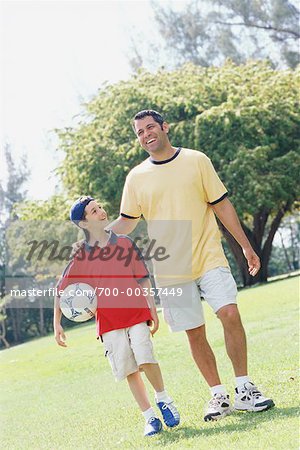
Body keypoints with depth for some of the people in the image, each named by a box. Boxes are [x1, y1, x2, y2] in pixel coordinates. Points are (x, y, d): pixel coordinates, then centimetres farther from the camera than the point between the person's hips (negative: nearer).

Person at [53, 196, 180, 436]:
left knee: (144, 357, -18)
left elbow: (143, 279, 6)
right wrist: (57, 324, 0)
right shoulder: (80, 256, 0)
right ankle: (150, 417, 8)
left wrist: (152, 310, 2)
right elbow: (62, 289, 4)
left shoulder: (125, 243, 3)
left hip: (136, 312, 0)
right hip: (108, 320, 0)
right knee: (129, 369, -1)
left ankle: (163, 400, 5)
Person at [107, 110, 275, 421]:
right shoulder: (136, 177, 6)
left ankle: (244, 390, -6)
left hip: (209, 257, -1)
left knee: (230, 314, -16)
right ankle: (218, 396, 14)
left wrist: (246, 246, 4)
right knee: (195, 334, 3)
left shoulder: (196, 161, 3)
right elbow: (126, 223, 11)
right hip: (170, 268, 1)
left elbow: (221, 205, 5)